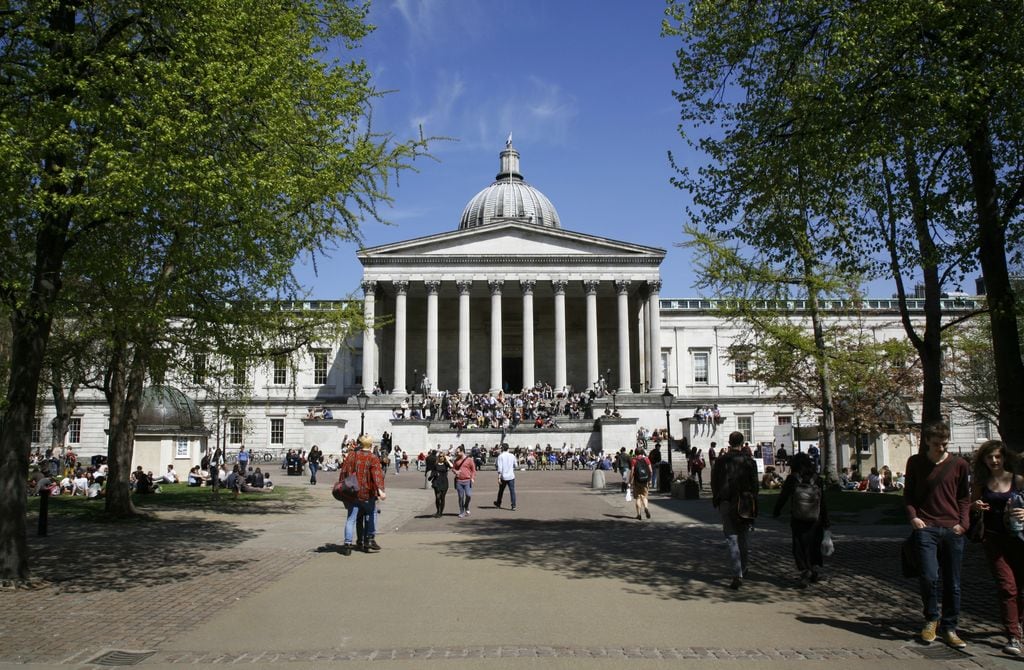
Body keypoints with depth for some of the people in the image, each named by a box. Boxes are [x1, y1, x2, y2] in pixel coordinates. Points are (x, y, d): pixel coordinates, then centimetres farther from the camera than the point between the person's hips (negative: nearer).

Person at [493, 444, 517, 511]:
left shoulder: (500, 456, -7)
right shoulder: (512, 456, 4)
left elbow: (499, 467, -14)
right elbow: (515, 466, 15)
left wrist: (499, 477, -15)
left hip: (503, 477, -2)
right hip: (511, 476, 2)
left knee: (501, 490, 16)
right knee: (512, 491, 0)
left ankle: (498, 503, 34)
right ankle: (513, 506, -9)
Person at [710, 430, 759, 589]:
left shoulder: (720, 460, -3)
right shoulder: (749, 462, -3)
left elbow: (714, 482, 3)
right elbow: (754, 485, 0)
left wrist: (716, 501, 14)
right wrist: (754, 507, 7)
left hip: (726, 504, -1)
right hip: (744, 504, 1)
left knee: (732, 539, -2)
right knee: (743, 538, 18)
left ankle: (737, 575, -10)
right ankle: (742, 569, 28)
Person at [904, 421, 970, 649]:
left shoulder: (959, 465, 4)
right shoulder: (915, 463, 4)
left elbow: (965, 497, 13)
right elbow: (908, 493, 12)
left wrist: (962, 522, -1)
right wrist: (912, 516, -3)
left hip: (952, 530, 2)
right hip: (925, 528, -1)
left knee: (952, 583, 6)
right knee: (929, 576, -15)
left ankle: (948, 628, 21)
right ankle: (931, 620, 9)